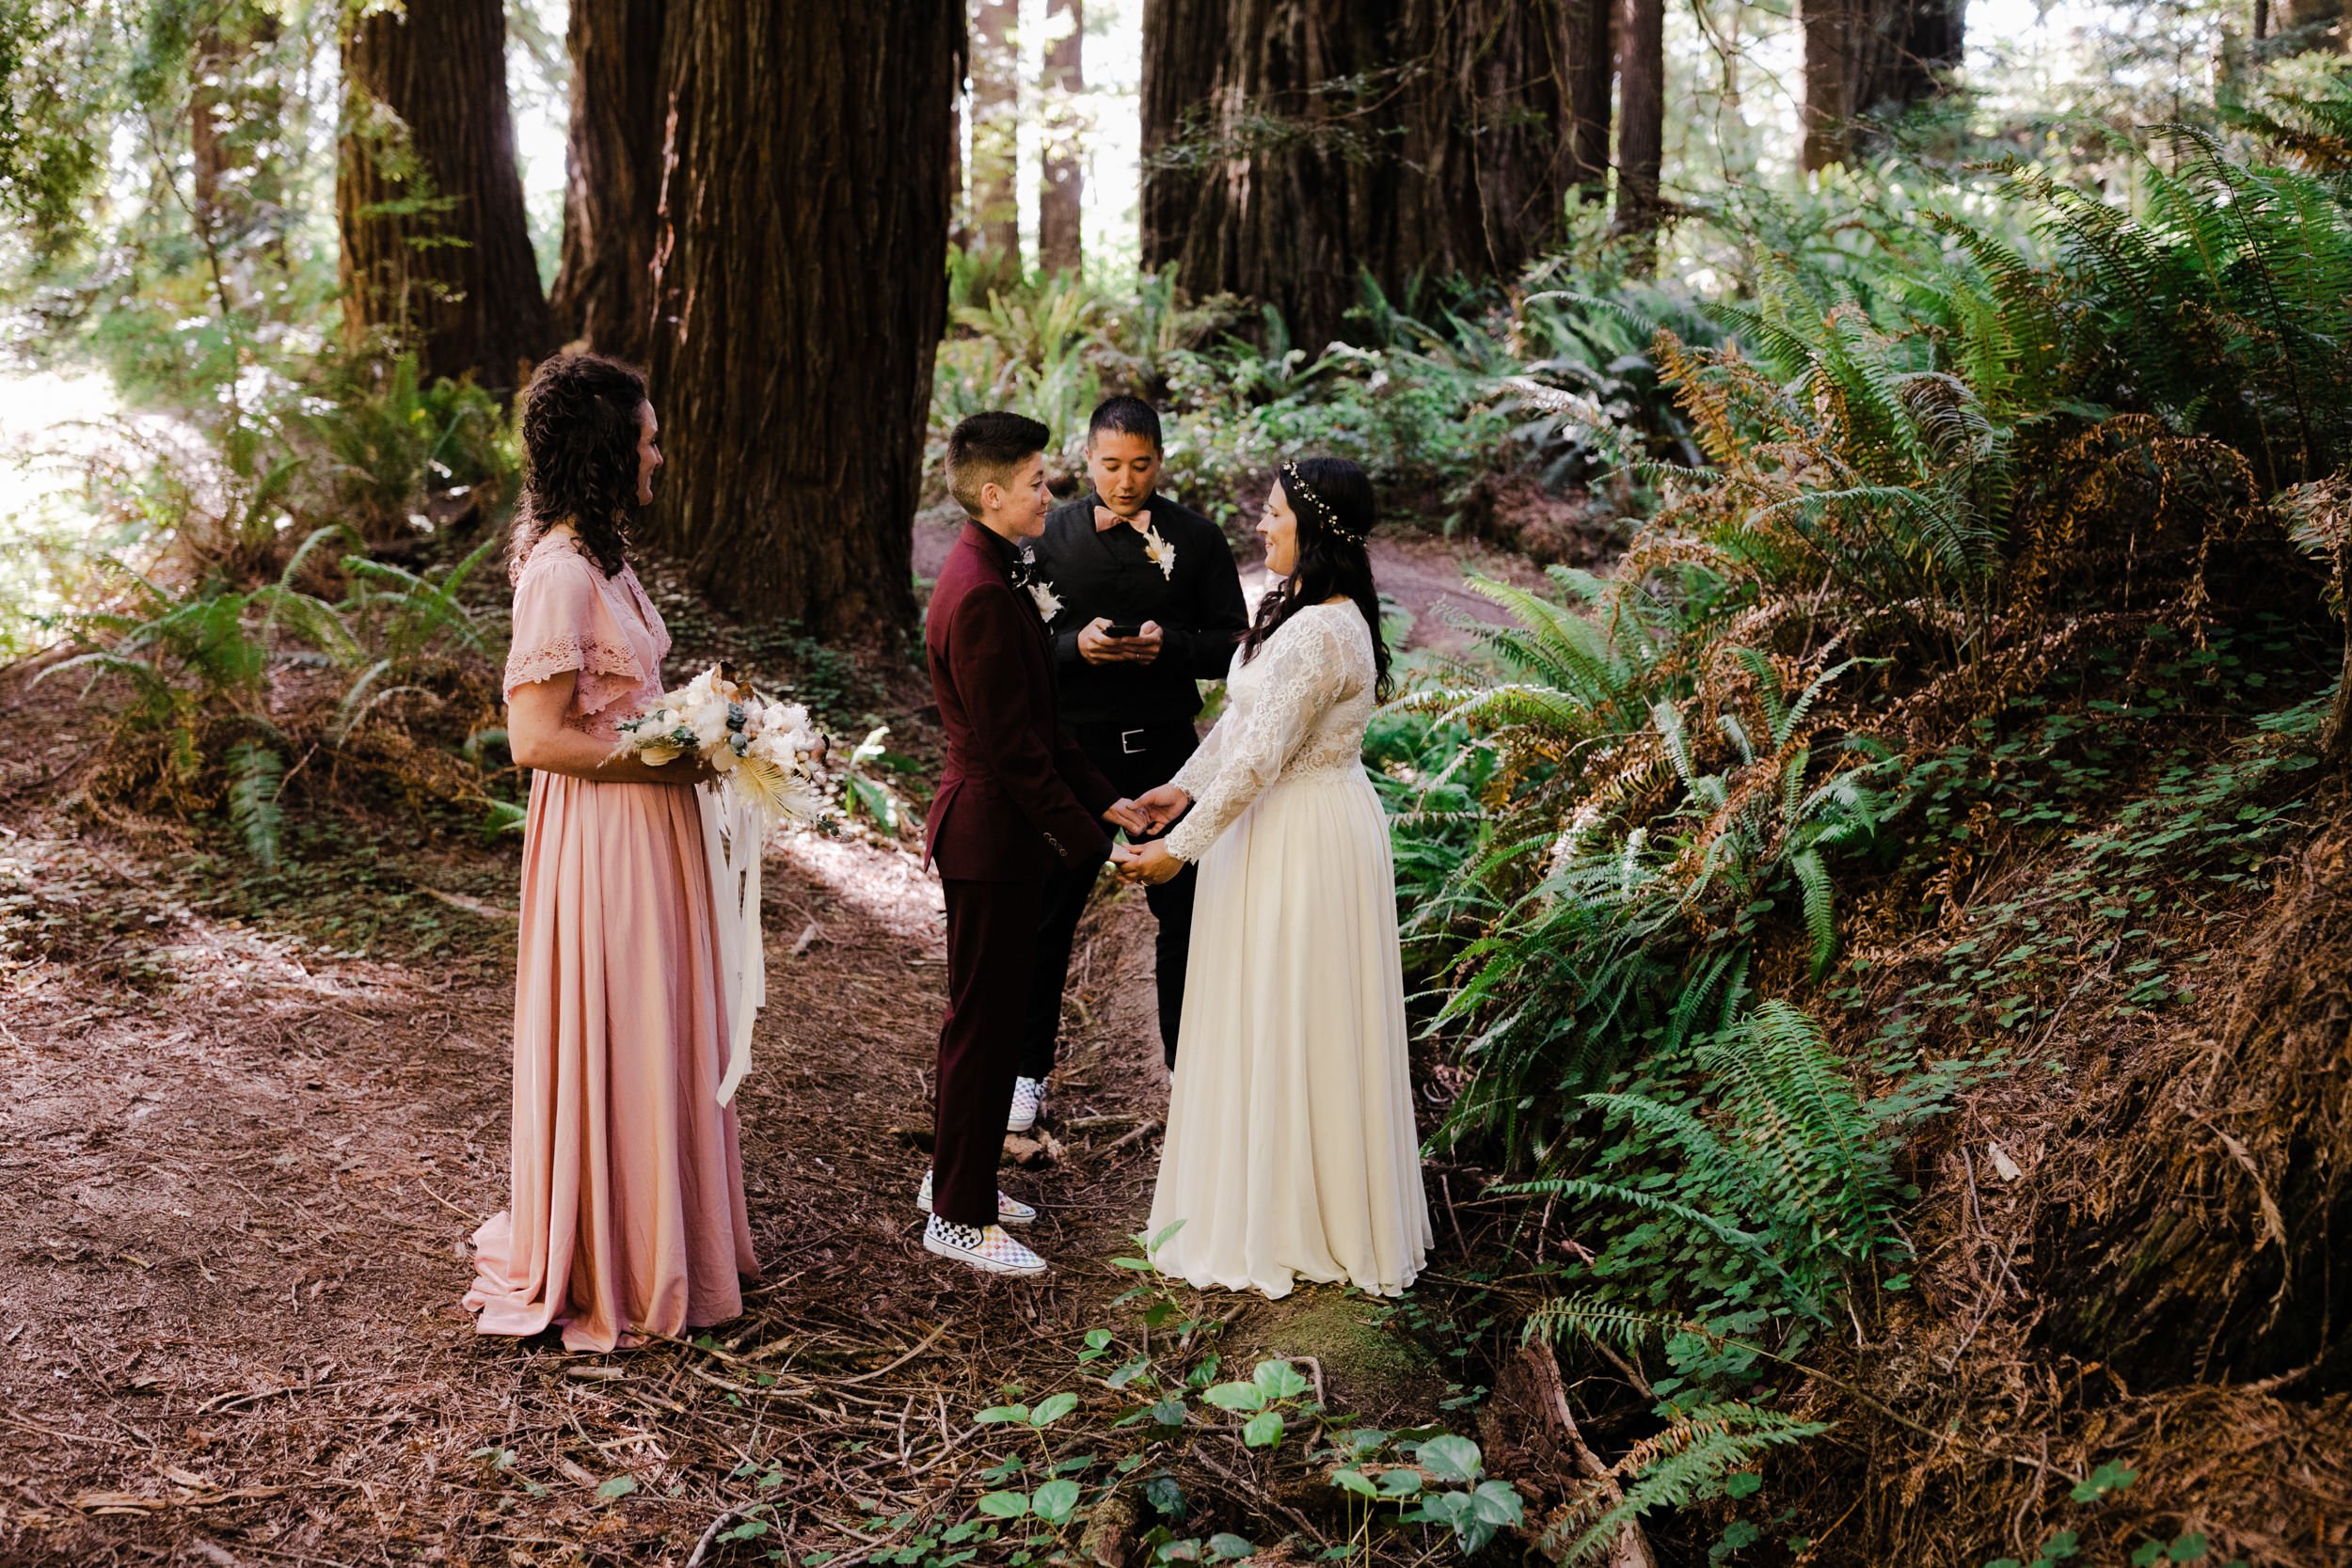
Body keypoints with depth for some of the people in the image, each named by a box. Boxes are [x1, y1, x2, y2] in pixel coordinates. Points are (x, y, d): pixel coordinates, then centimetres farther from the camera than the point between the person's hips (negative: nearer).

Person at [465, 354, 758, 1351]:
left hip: (646, 830, 10)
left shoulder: (598, 556, 10)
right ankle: (597, 1275, 17)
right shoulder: (560, 572, -20)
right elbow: (537, 737, -22)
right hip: (602, 833, -10)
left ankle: (658, 1240, 32)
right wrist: (669, 761, -17)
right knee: (608, 1045, 2)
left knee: (656, 1036, 18)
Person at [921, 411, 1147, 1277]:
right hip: (994, 834, -10)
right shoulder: (981, 595, -23)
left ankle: (954, 1175, 35)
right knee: (985, 1021, 0)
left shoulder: (996, 574, 9)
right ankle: (960, 1217, 12)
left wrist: (1100, 797, 11)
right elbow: (1010, 742, -23)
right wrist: (1083, 836, -18)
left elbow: (1037, 719, 14)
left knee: (984, 1012, 20)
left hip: (997, 825, 10)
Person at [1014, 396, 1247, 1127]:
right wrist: (1075, 645, -21)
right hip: (1075, 746, 0)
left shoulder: (1196, 537, -2)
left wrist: (1170, 646, -20)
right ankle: (1028, 1071, 25)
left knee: (1184, 916, 11)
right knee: (1049, 915, 10)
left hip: (1167, 750, 1)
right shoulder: (1051, 535, -3)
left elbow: (1234, 644, -1)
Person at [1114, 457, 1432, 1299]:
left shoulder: (1320, 633, -25)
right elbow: (1241, 716, 16)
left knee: (1288, 1026, 2)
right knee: (1269, 1021, 19)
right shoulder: (1294, 607, 8)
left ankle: (1289, 1229, 16)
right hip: (1280, 827, 10)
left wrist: (1180, 848, -18)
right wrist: (1184, 786, 10)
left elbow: (1259, 759, -24)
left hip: (1304, 841, -10)